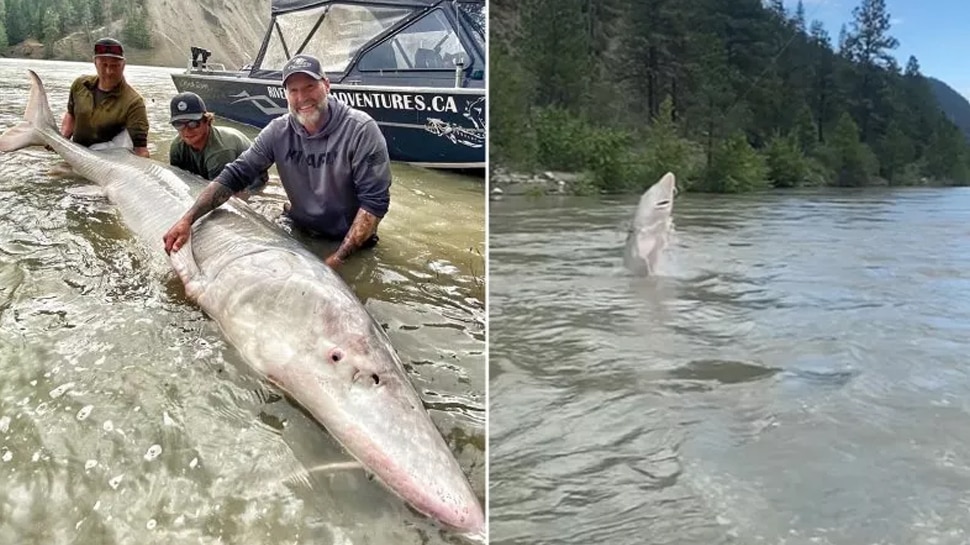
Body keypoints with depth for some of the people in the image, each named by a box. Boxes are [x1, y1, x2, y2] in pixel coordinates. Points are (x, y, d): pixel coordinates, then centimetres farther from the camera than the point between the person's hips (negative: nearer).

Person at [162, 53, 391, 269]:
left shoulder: (360, 130, -20)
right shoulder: (278, 132, -7)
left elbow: (375, 201, -21)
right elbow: (233, 176, -5)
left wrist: (338, 258, -26)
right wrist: (188, 219, -17)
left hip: (351, 242, -3)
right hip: (299, 234, 4)